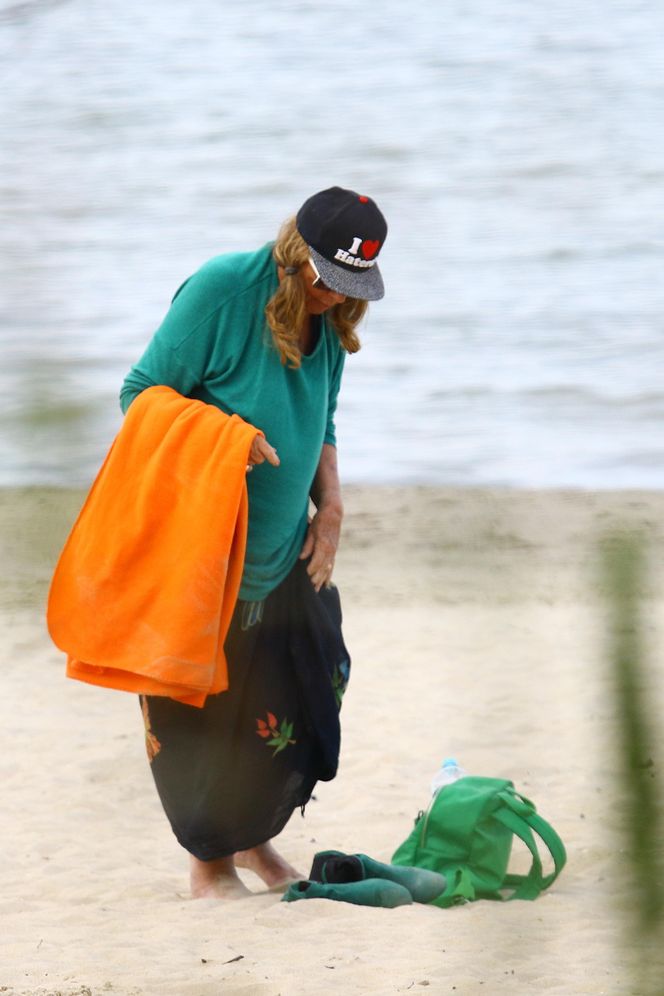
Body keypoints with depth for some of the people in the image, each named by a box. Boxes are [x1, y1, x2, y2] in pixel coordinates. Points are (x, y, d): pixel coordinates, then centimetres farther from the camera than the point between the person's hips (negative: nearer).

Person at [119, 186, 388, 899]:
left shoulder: (330, 319, 6)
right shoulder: (220, 291, -16)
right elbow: (142, 395, -13)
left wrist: (331, 506, 5)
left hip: (284, 552, 7)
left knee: (306, 701, 7)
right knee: (202, 714, -1)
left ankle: (255, 839, 29)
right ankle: (210, 861, 18)